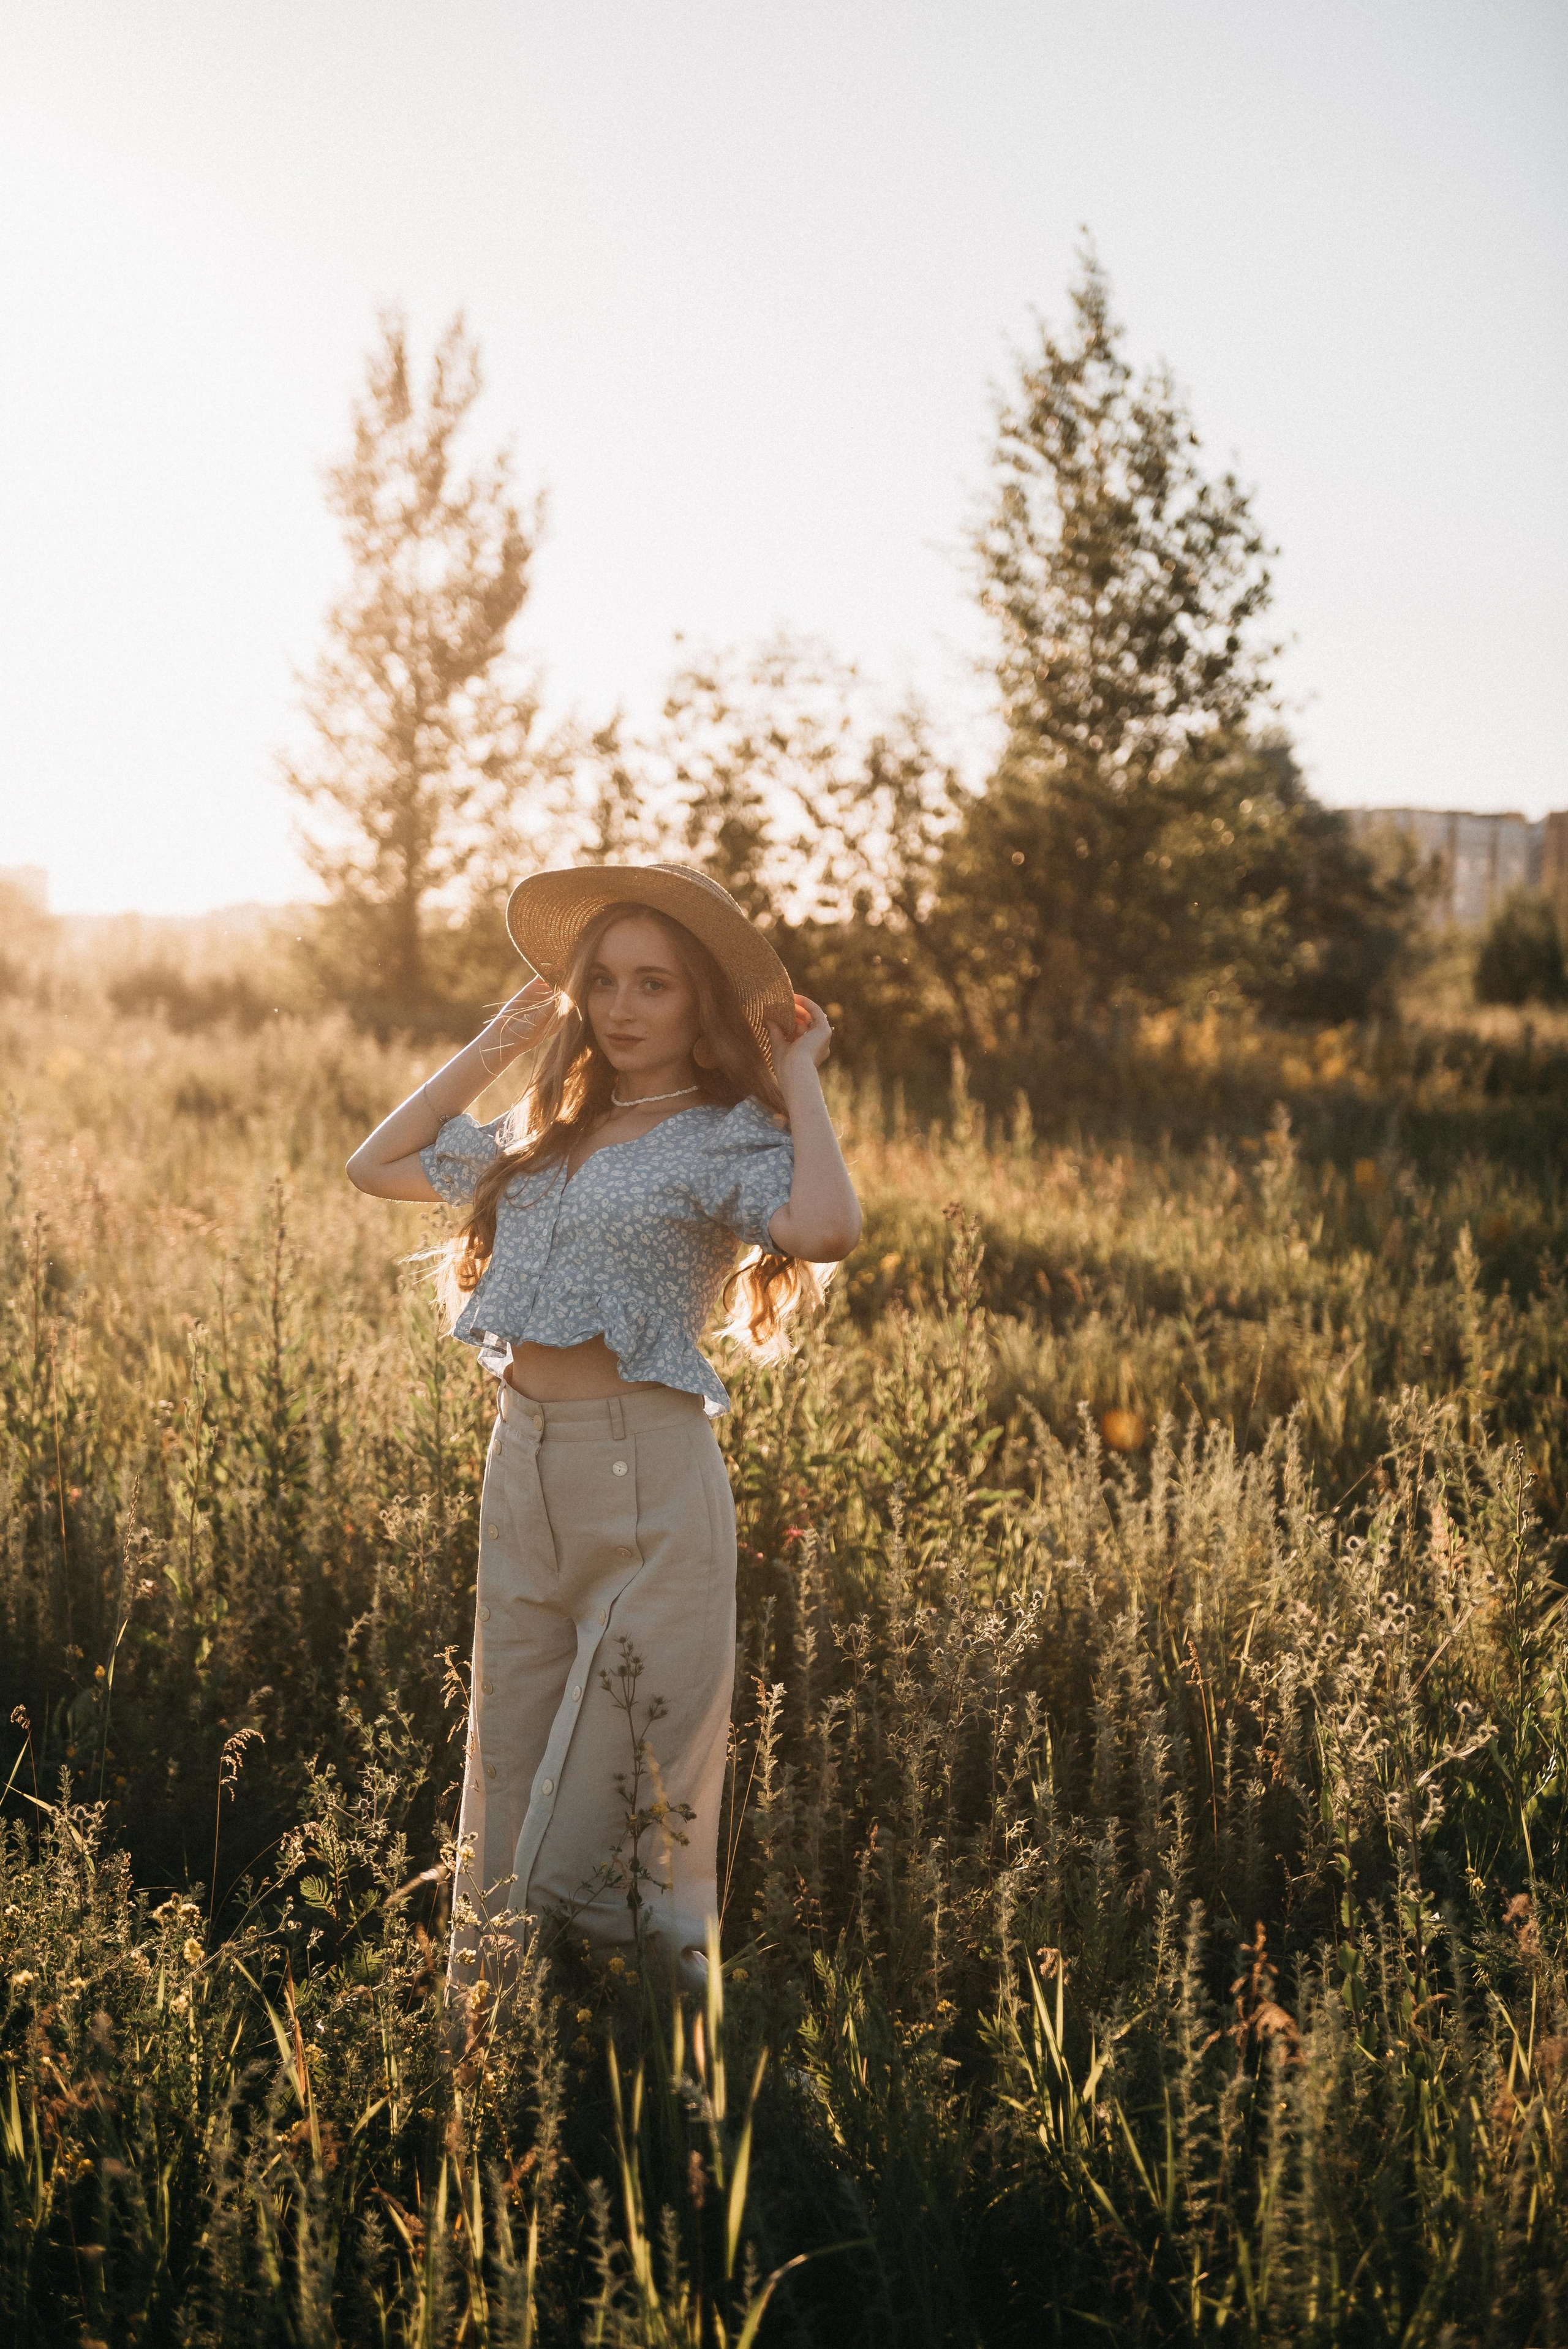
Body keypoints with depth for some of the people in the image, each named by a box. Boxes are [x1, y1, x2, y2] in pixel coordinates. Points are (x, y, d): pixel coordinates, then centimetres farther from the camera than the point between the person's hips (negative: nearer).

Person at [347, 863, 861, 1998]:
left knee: (631, 1771, -1)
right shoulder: (543, 1134, 14)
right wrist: (498, 1043, 20)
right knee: (513, 1756, 13)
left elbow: (828, 1228, -28)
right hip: (521, 1465, 7)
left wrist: (799, 1077, -13)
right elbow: (378, 1164, 23)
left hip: (646, 1474, -7)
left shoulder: (728, 1139, -6)